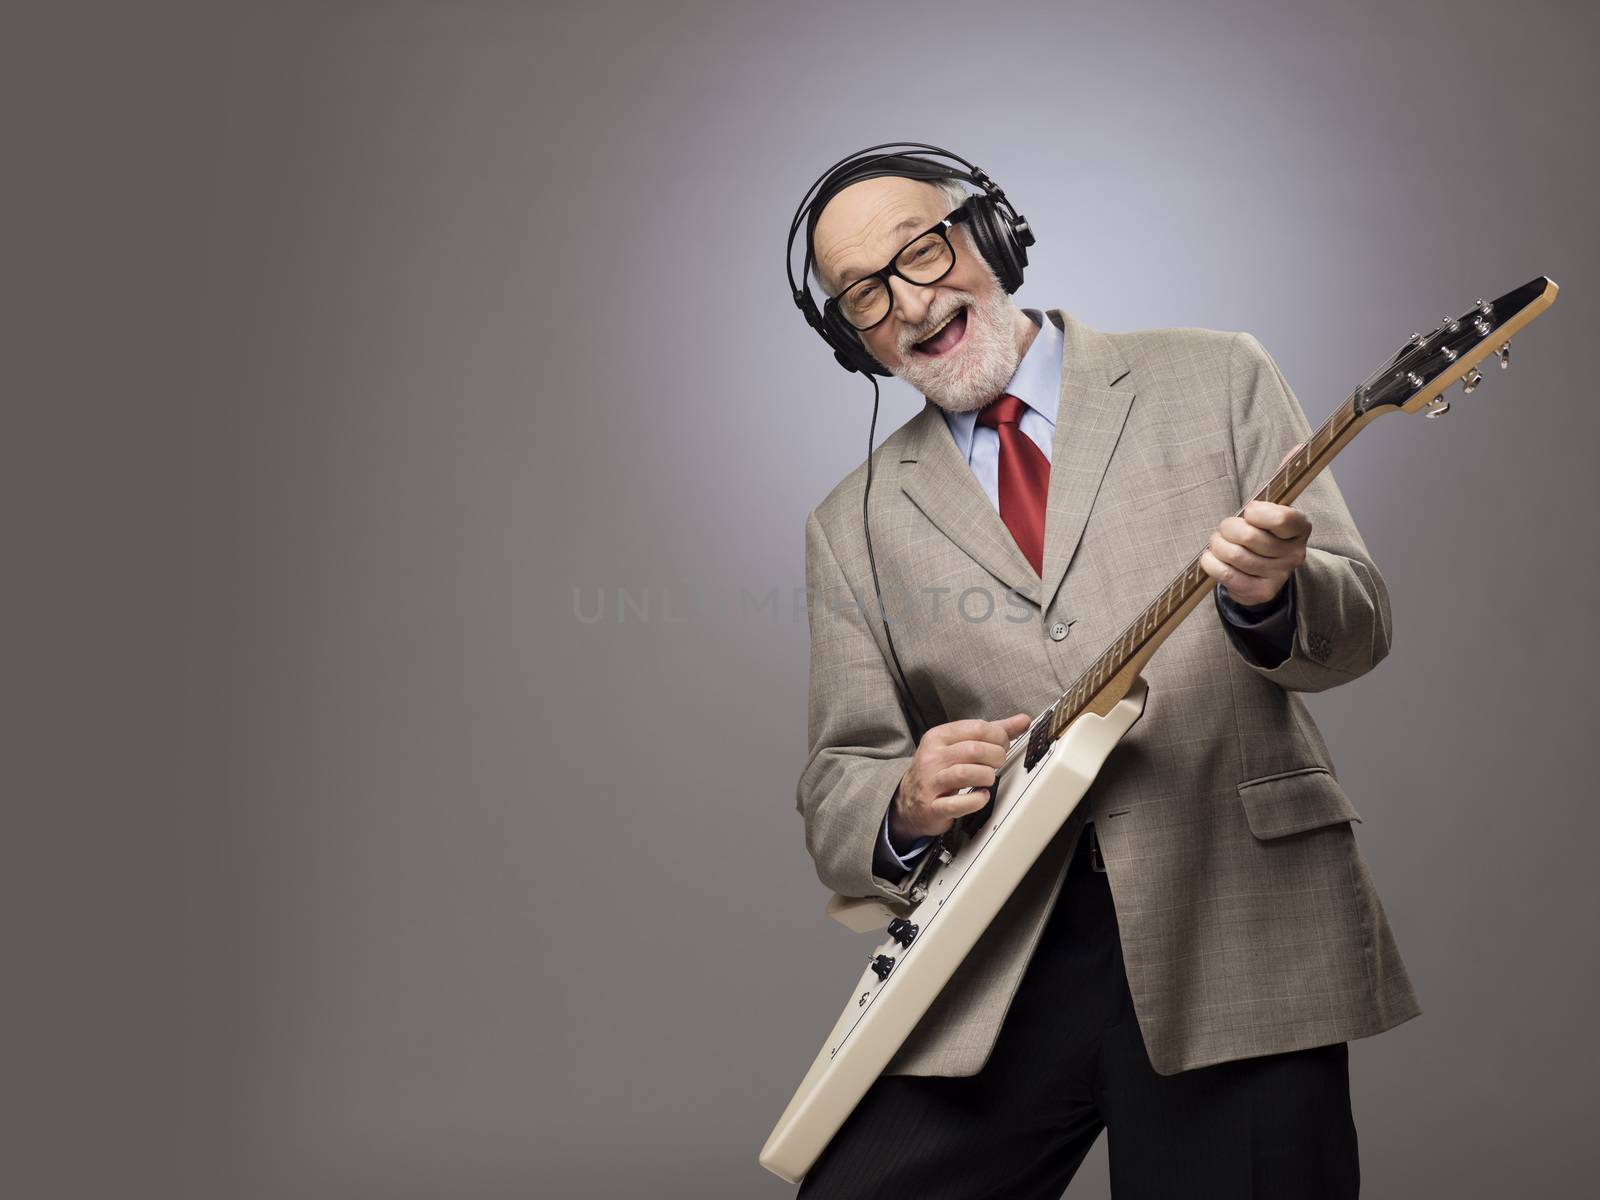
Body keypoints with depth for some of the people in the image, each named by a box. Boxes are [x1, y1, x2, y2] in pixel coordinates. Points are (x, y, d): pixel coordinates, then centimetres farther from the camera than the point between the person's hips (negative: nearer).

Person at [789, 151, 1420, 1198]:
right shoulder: (854, 526, 10)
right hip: (997, 964, 2)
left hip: (1236, 927, -1)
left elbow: (1359, 624, 2)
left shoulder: (1217, 381, 6)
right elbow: (837, 787, 9)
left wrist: (1269, 593, -21)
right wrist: (906, 808, -14)